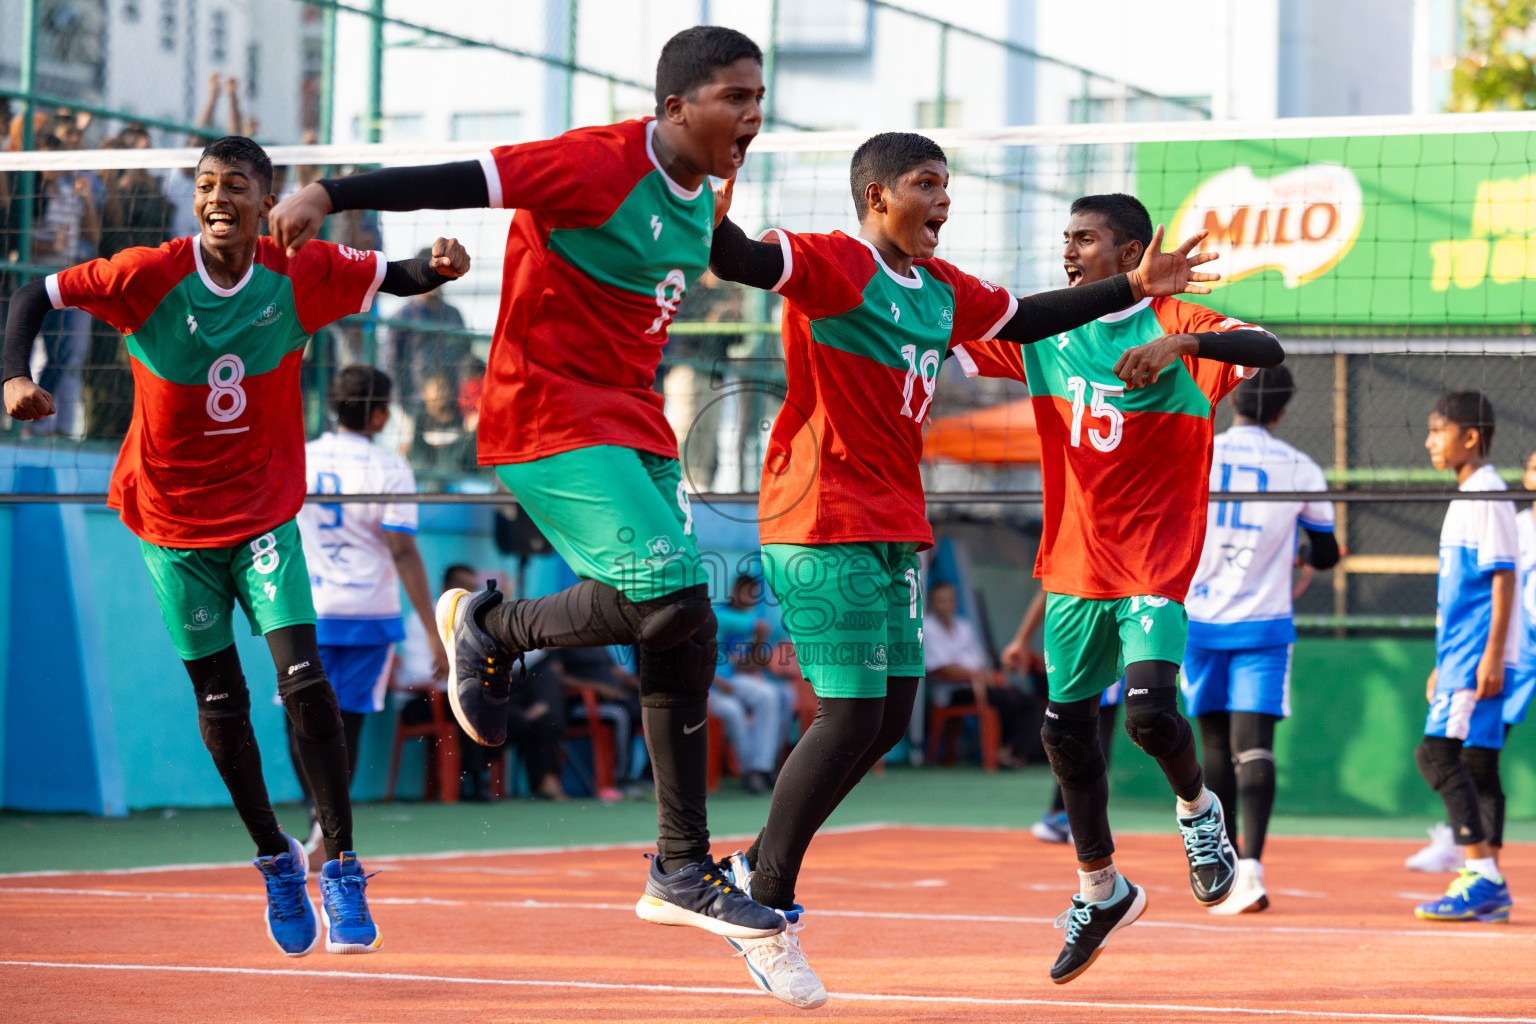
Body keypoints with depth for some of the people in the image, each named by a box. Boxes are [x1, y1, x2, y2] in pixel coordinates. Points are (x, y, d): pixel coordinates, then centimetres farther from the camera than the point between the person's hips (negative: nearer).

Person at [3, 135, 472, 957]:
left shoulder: (300, 277, -10)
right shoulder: (149, 276, -15)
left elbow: (391, 278, 4)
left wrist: (438, 267, -19)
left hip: (265, 511, 0)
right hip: (171, 517, 0)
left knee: (303, 679, -16)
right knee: (220, 699, 6)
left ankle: (340, 864, -7)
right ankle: (274, 858, 26)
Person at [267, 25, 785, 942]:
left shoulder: (698, 200, 10)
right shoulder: (598, 165, -16)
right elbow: (455, 182, -20)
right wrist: (328, 196, -26)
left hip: (634, 427, 9)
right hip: (548, 419, -9)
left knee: (684, 643, 4)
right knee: (670, 598, -23)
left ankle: (683, 872, 11)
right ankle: (494, 627, 4)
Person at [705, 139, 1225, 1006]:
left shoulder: (944, 290, 15)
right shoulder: (834, 265, -11)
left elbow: (1024, 320, 31)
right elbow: (739, 262, -27)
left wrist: (1135, 288, 33)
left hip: (896, 530, 9)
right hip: (823, 525, -9)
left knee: (889, 721, 8)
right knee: (850, 717, -12)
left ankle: (757, 868, 22)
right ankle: (770, 911, 0)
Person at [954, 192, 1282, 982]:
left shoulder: (1176, 325, -8)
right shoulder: (1045, 332, 8)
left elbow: (1267, 350, -24)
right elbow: (954, 351, 10)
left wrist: (1178, 343, -40)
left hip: (1155, 567, -5)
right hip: (1075, 566, 6)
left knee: (1150, 713, -22)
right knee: (1065, 729, 9)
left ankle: (1197, 810, 11)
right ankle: (1100, 890, 27)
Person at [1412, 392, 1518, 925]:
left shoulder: (1488, 496, -11)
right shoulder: (1464, 499, 18)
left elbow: (1502, 578, -17)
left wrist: (1492, 655, -22)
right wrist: (1445, 664, 24)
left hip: (1480, 654, -10)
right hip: (1462, 654, 10)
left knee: (1438, 752, -16)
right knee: (1477, 760, 8)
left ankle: (1481, 876, -17)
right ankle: (1490, 888, 10)